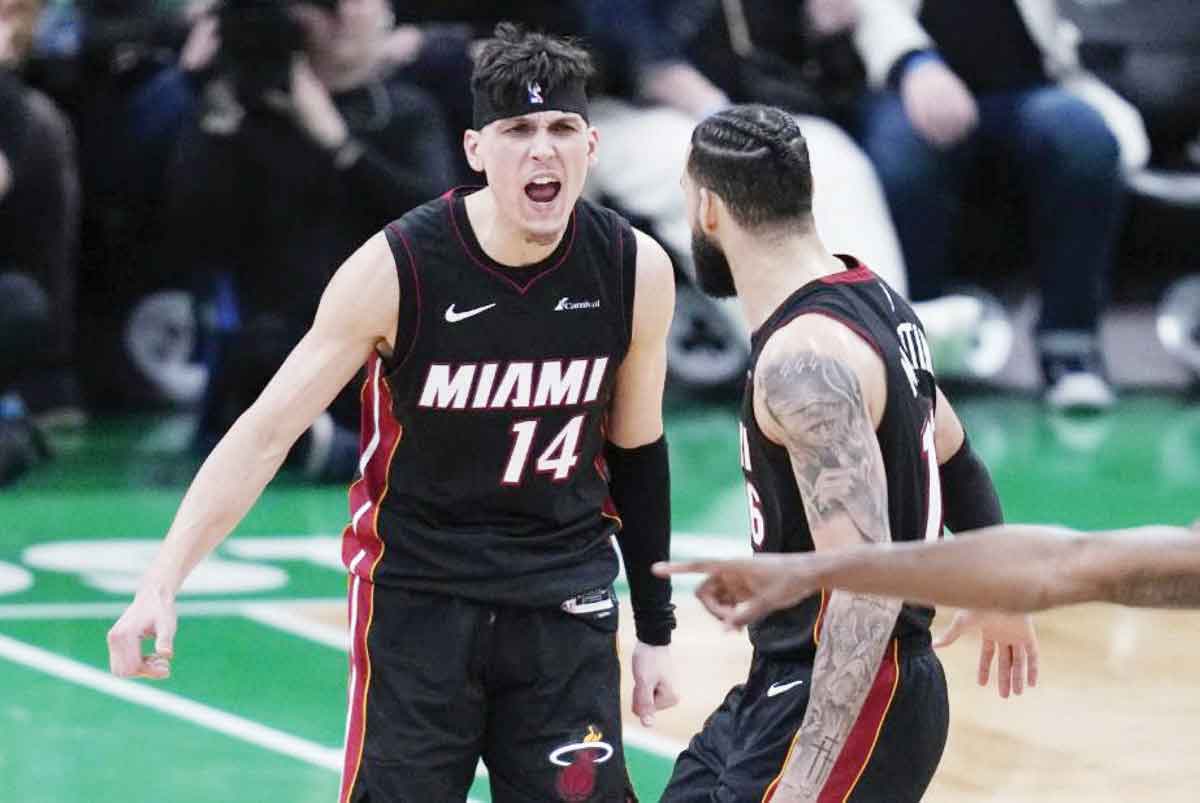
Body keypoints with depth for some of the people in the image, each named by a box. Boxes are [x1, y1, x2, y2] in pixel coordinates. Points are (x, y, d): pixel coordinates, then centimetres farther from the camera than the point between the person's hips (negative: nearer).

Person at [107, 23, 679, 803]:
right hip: (416, 594, -2)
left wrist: (656, 632, 12)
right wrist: (161, 584, -23)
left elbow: (637, 452, 8)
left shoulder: (636, 271, -7)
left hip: (566, 604, 2)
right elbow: (266, 432, -14)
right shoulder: (396, 269, -16)